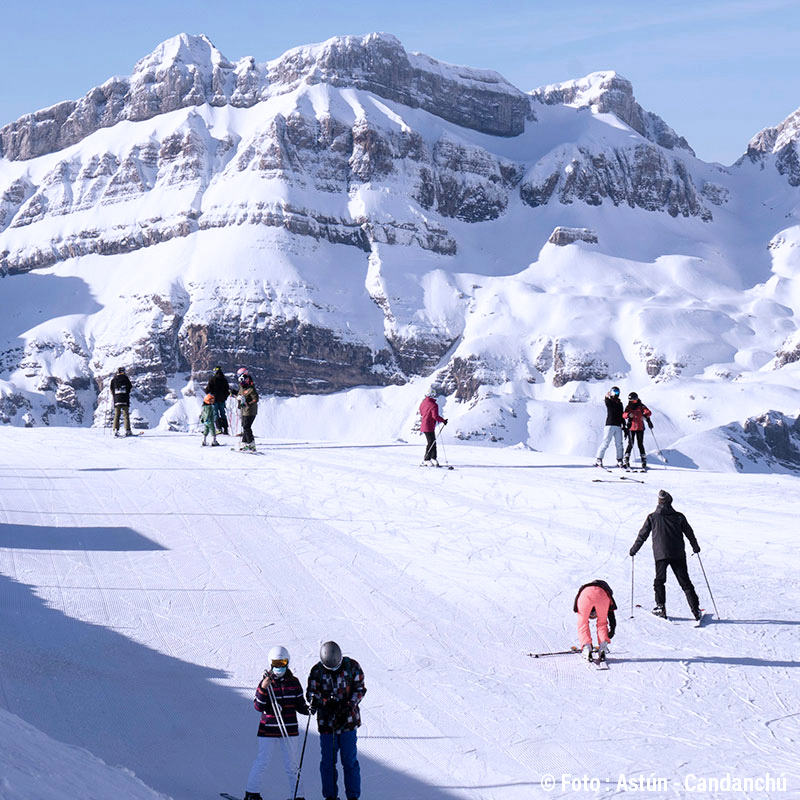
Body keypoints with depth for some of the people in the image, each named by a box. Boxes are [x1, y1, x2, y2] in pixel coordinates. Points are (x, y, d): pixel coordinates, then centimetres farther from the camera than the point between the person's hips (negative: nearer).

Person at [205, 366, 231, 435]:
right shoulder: (224, 380, 6)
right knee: (223, 414, 10)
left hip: (215, 399, -4)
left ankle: (219, 428, -14)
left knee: (215, 413, -3)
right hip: (222, 400, 4)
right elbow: (228, 390, 11)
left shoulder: (212, 379, -7)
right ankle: (225, 429, 7)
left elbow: (208, 389, -8)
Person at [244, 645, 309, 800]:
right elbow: (258, 707, -9)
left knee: (293, 765, 6)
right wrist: (263, 688, -22)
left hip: (290, 730, 3)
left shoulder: (294, 682, 6)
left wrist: (309, 710, -8)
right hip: (268, 731, -3)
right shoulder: (265, 682, -3)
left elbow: (300, 705, 13)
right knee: (262, 762, 1)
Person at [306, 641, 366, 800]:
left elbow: (360, 689, 4)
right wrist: (325, 701, -22)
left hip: (347, 720, 0)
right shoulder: (317, 671, -3)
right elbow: (311, 693, -1)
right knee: (328, 761, 4)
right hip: (326, 721, 1)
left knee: (350, 760, 1)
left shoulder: (352, 666, -3)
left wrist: (349, 705, -13)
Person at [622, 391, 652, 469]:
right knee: (630, 444, -5)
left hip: (640, 428, -1)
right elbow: (624, 415, -8)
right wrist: (628, 414, -30)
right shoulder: (628, 407, 6)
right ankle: (626, 460, 0)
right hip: (631, 428, 1)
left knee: (640, 444, -2)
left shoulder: (641, 406, 2)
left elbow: (648, 412, -11)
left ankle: (644, 460, 6)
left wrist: (645, 415, -32)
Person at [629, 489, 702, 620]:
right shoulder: (678, 517, 4)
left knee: (659, 581, 14)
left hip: (660, 555, -1)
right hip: (678, 554, 1)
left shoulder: (652, 518, 3)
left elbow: (642, 535, 8)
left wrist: (634, 549, 20)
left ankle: (661, 607, 4)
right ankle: (695, 609, -3)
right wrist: (695, 547, 28)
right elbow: (689, 533, 12)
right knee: (685, 582, 3)